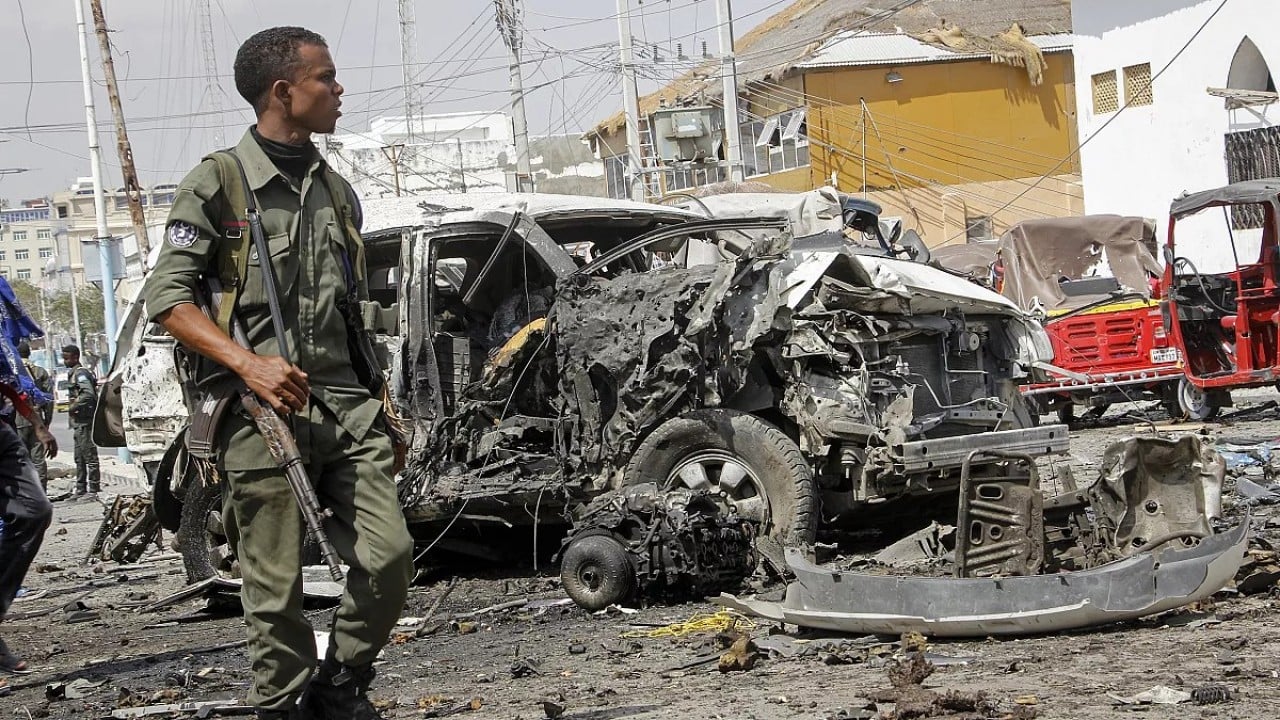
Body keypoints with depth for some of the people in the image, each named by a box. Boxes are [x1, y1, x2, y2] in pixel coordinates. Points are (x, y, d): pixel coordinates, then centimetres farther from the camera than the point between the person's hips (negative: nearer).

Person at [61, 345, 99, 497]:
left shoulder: (80, 373, -13)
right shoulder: (74, 373, 18)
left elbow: (89, 394, -27)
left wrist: (74, 406, -19)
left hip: (84, 421, -11)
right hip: (78, 422, 11)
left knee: (89, 455, -7)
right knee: (79, 457, 14)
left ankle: (93, 489, -6)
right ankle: (81, 489, 20)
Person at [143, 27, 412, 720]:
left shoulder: (336, 191, 18)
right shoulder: (217, 183, -2)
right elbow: (168, 297, -8)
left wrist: (378, 399, 20)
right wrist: (248, 362, -20)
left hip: (346, 405, 5)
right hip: (261, 411, -5)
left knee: (390, 554, -4)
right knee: (277, 587, -1)